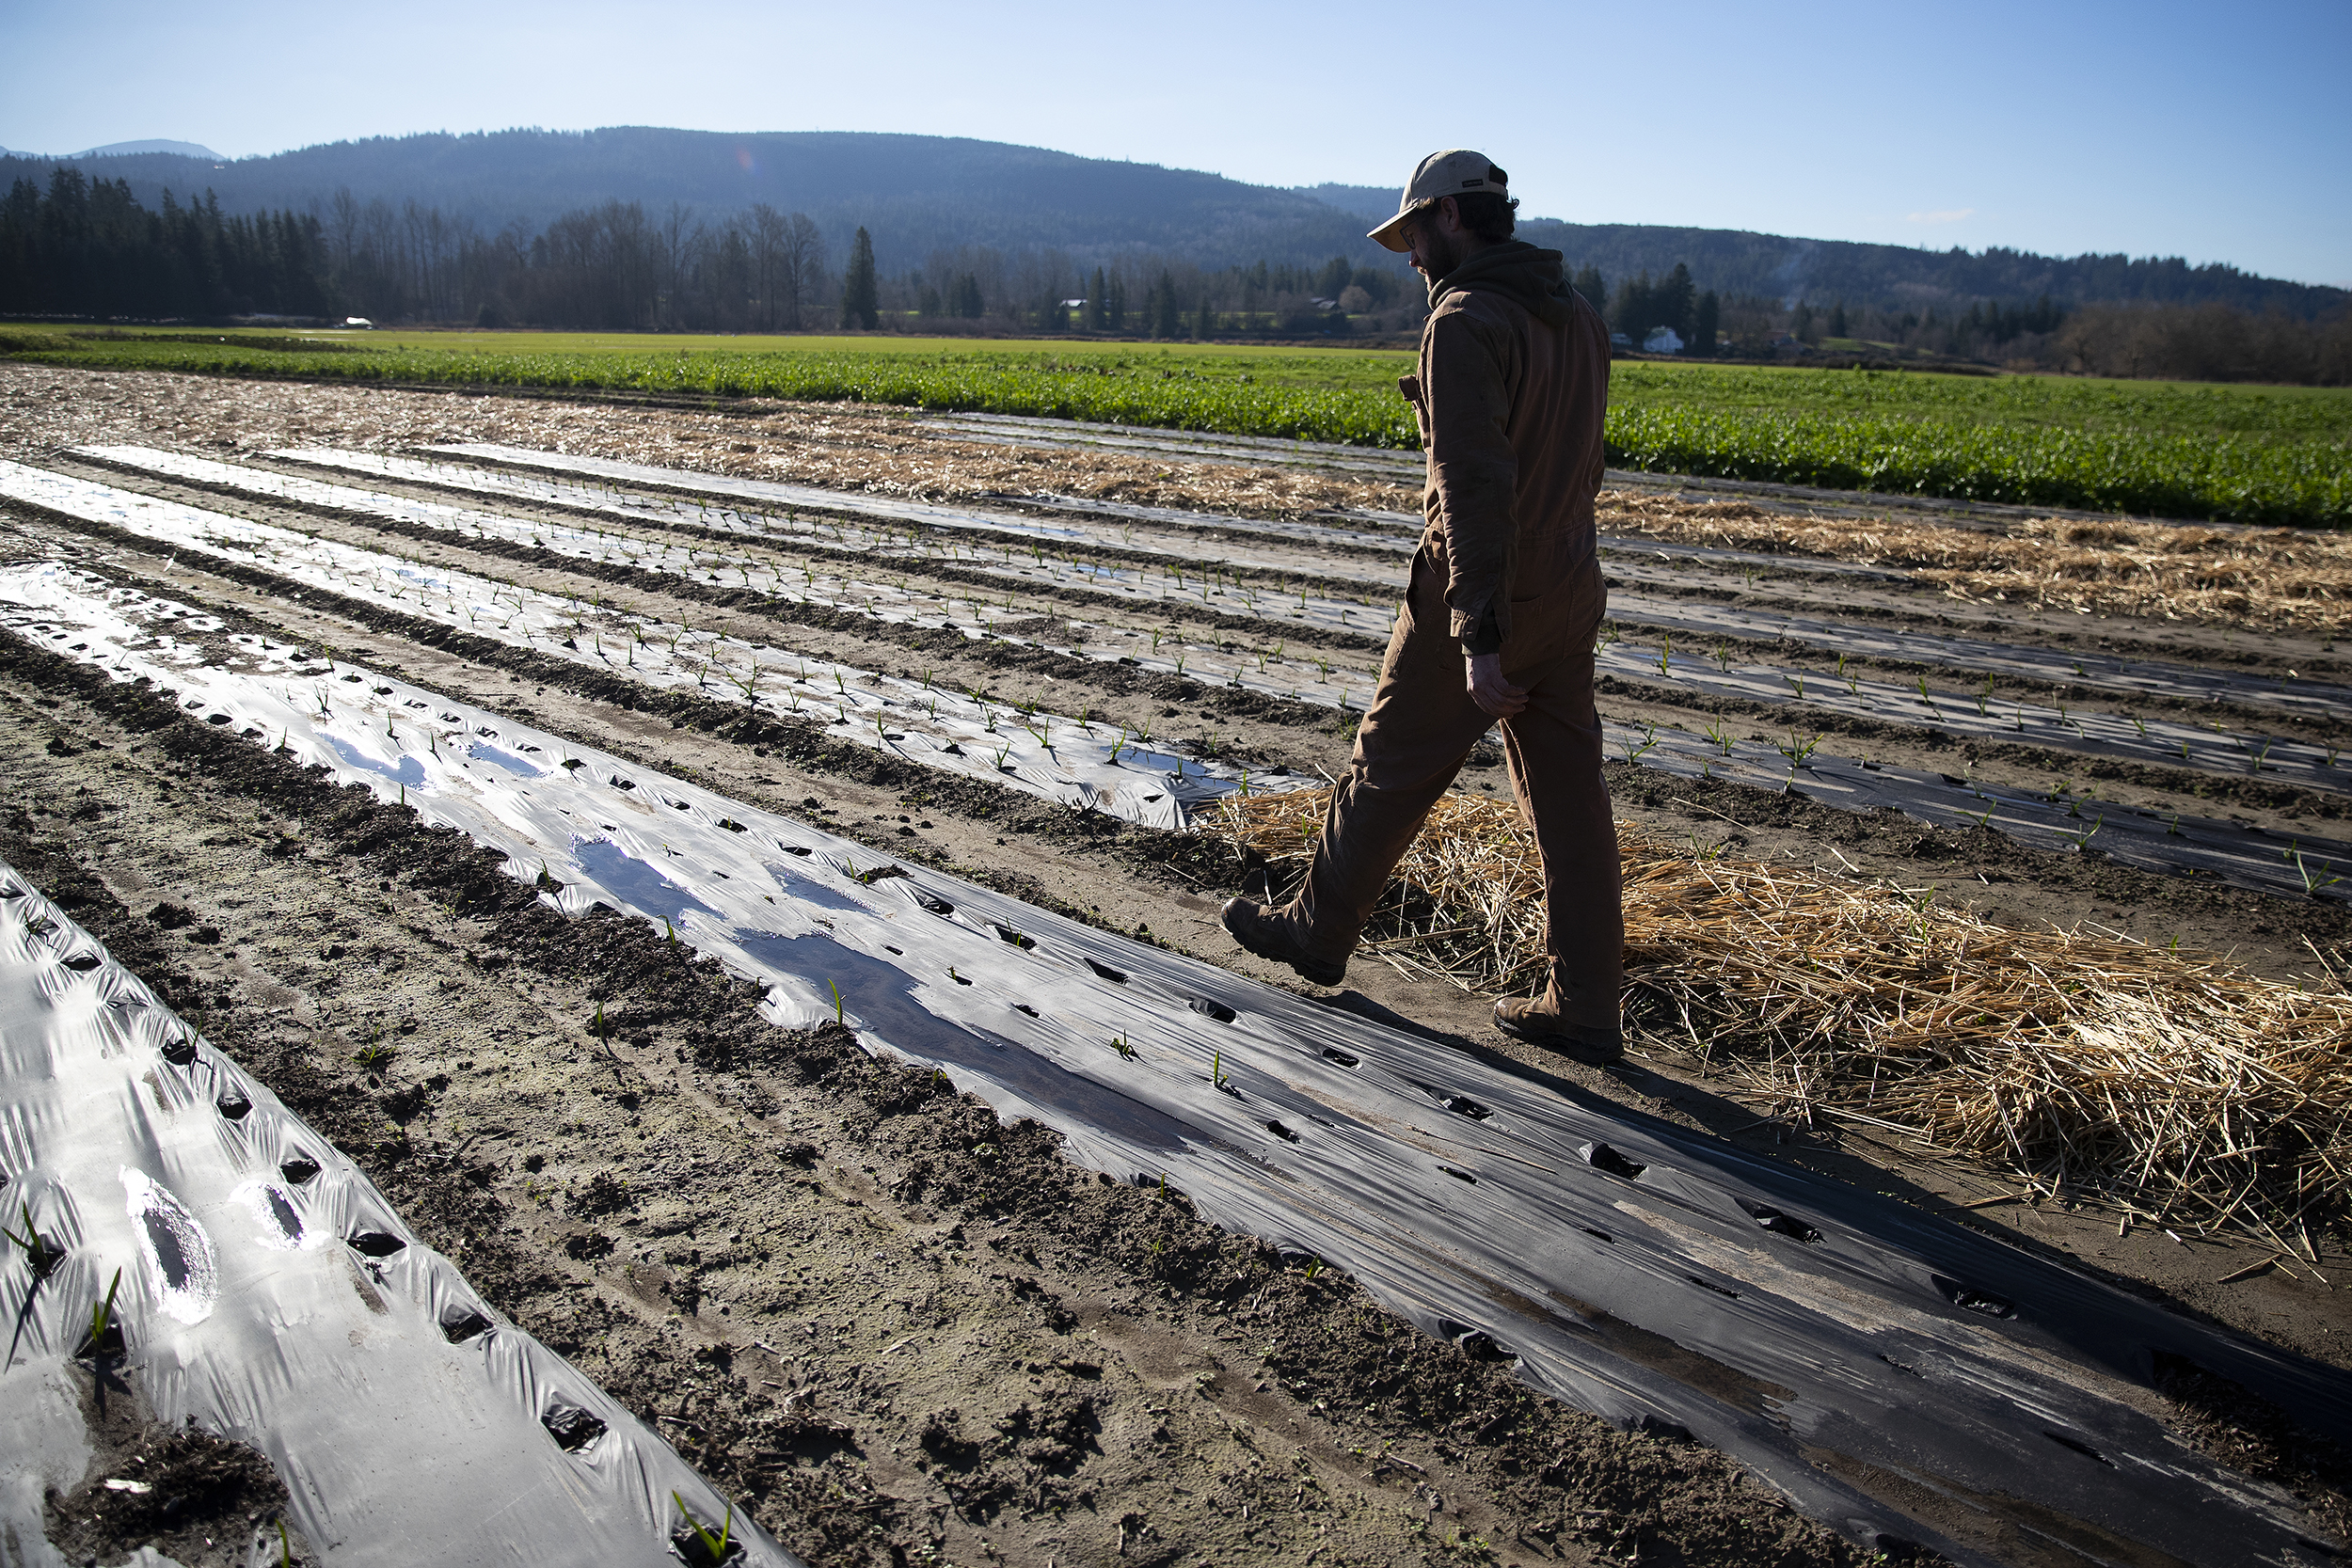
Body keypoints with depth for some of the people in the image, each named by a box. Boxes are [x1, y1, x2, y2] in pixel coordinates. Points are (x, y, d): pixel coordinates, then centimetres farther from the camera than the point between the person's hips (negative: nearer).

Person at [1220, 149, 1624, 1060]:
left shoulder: (1465, 324, -17)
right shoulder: (1578, 317, 11)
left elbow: (1475, 483, -26)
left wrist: (1479, 638, -28)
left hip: (1483, 601, -8)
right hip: (1567, 594, 8)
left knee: (1393, 770, 10)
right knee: (1568, 797, 8)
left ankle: (1319, 932, 30)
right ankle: (1585, 1008, 13)